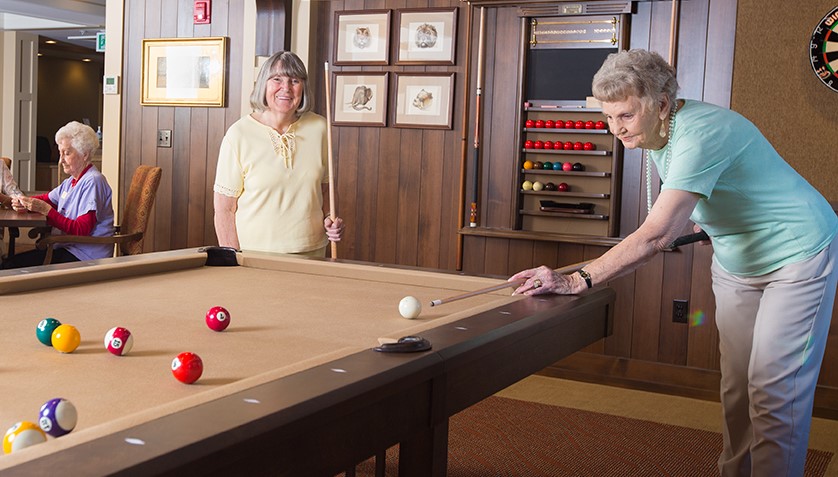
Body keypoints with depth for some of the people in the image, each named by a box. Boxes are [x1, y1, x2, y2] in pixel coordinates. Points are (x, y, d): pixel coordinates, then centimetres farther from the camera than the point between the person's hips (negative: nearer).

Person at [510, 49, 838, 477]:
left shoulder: (699, 133, -33)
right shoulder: (656, 135, -4)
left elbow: (656, 236, -42)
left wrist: (576, 280, -47)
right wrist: (699, 220, 0)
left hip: (798, 254, -8)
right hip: (735, 262, 8)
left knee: (775, 393, -9)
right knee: (736, 387, 11)